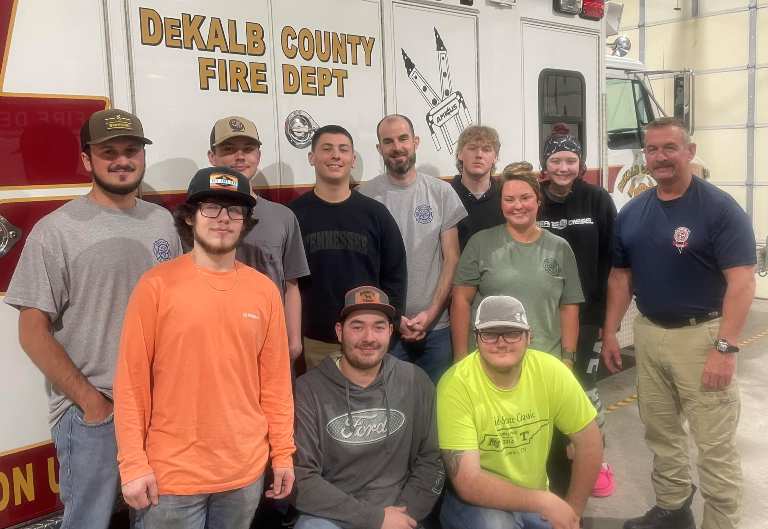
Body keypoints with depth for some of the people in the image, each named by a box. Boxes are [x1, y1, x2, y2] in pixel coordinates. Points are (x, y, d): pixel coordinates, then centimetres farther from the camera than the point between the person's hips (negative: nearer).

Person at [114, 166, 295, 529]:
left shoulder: (264, 289, 1)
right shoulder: (156, 285, -8)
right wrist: (133, 463, -8)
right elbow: (131, 379, -6)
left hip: (246, 471, 3)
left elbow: (275, 378, 4)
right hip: (172, 473, -3)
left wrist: (283, 452, 6)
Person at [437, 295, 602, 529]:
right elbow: (468, 483, -25)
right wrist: (544, 501, -26)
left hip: (535, 501, 5)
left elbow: (589, 441, -1)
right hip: (476, 500, -4)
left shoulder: (550, 371, -13)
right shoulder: (456, 386, -24)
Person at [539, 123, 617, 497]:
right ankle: (550, 456, 27)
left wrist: (604, 307, -6)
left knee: (584, 386, 5)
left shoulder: (598, 200, -2)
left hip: (586, 312, 0)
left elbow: (611, 258, -1)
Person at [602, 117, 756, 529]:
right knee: (660, 433, 18)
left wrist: (725, 347, -22)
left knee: (715, 444, 2)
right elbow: (620, 276, 13)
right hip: (647, 333, 6)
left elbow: (742, 282, -16)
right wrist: (609, 332, 8)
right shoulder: (632, 212, 6)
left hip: (702, 335, -6)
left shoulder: (720, 209, -11)